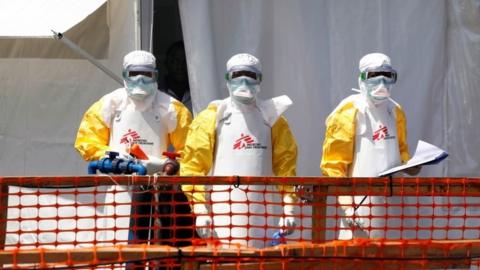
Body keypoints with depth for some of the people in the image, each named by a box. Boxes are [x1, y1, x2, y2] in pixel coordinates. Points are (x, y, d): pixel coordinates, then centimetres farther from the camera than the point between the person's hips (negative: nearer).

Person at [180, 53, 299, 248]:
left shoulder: (272, 119, 15)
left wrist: (289, 209, 1)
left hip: (264, 213, 3)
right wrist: (200, 209, -7)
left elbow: (286, 166, 10)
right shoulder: (211, 119, 7)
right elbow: (194, 166, 2)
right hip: (224, 211, -2)